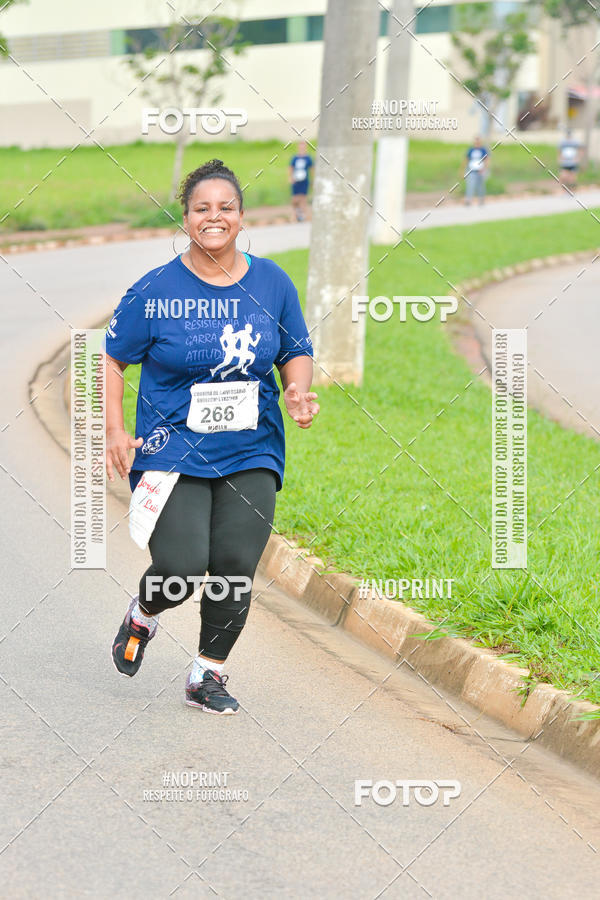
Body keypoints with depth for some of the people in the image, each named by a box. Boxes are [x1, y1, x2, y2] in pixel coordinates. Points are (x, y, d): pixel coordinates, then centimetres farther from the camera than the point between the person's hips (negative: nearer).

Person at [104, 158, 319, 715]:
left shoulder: (272, 283, 4)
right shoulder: (155, 291, -5)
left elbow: (297, 353, 15)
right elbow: (111, 358, 3)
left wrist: (298, 392, -5)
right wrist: (114, 430, -7)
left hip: (251, 454, 3)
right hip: (173, 452, -3)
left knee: (235, 569, -5)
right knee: (182, 568, -14)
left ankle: (208, 674, 17)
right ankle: (141, 618, 22)